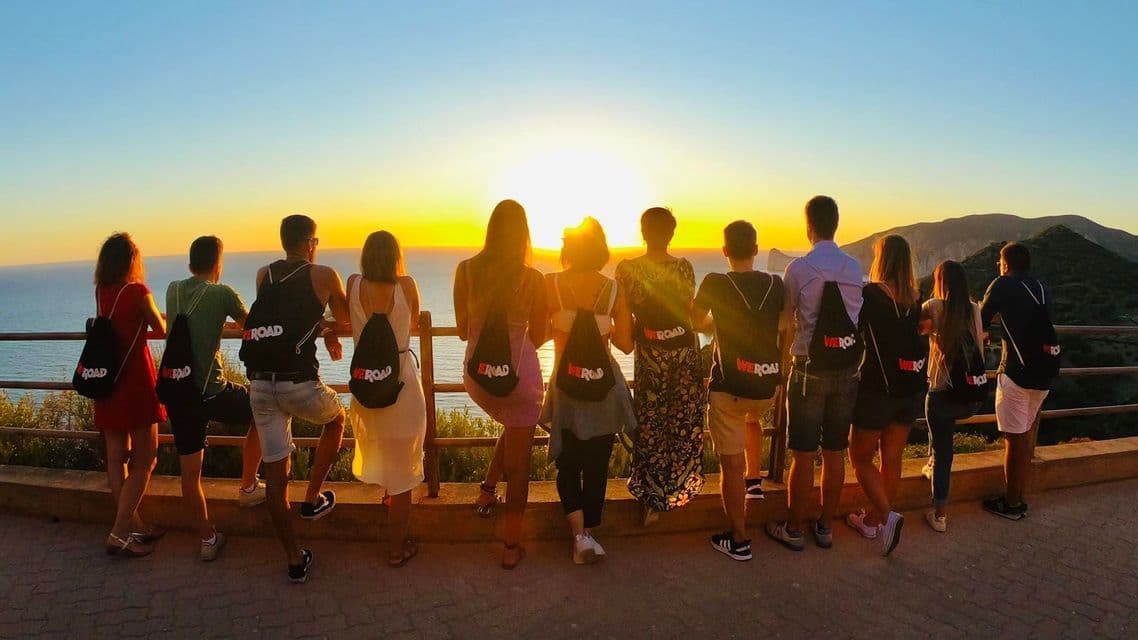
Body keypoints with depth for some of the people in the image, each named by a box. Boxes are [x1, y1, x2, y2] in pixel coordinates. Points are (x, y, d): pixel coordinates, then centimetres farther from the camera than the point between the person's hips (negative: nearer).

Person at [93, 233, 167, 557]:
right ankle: (119, 534, -1)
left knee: (116, 458, 12)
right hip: (135, 381, -7)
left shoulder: (101, 291, 5)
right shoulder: (137, 291, -13)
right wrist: (164, 317, 19)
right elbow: (162, 330, 0)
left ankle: (133, 525, 25)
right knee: (144, 460, 1)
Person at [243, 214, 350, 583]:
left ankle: (294, 560, 21)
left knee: (275, 474, 10)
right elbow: (346, 321, 16)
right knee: (336, 418, 29)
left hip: (260, 384, 4)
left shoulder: (263, 275, 15)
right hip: (300, 383, -4)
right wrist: (330, 327, 38)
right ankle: (313, 499, 29)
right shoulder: (324, 275, 4)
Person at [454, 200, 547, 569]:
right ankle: (511, 546, 19)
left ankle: (487, 491, 25)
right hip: (519, 376, -3)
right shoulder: (532, 279, -12)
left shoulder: (466, 270, -6)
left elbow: (463, 331, 2)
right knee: (519, 460, 11)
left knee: (512, 428, 33)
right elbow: (537, 338, -3)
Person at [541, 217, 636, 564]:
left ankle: (580, 534, 1)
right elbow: (626, 343, -3)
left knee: (568, 464, 14)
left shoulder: (551, 284, -9)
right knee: (597, 464, 15)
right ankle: (589, 532, 25)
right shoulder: (614, 289, -6)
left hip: (566, 385, -1)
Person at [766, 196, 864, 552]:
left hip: (810, 369, -4)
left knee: (803, 454, 4)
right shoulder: (854, 268, 3)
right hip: (847, 369, 4)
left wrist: (783, 357, 11)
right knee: (834, 452, 13)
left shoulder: (799, 268, -10)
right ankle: (826, 528, 25)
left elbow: (786, 322, -4)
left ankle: (794, 530, 16)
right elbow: (856, 316, 7)